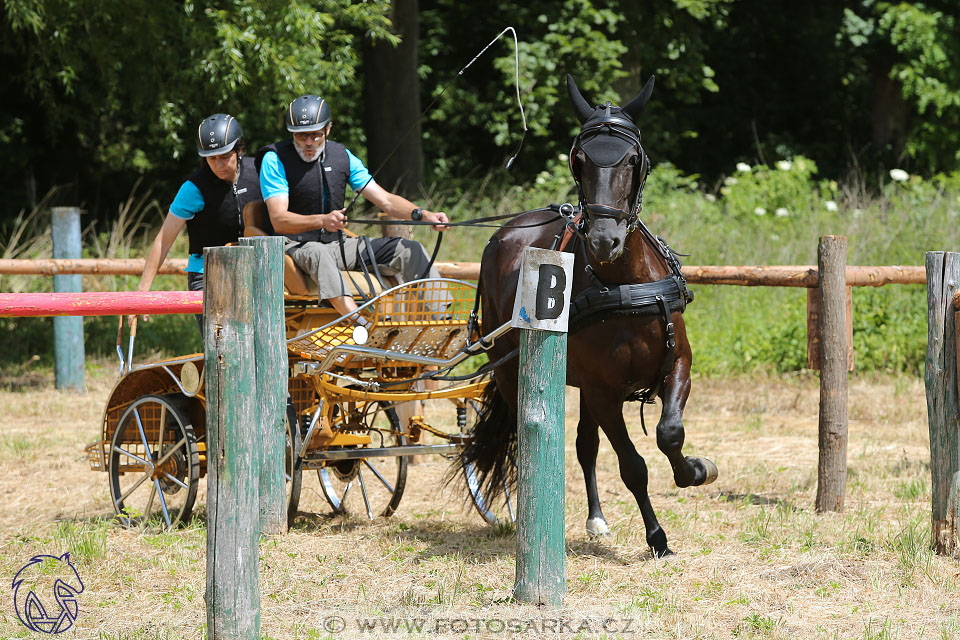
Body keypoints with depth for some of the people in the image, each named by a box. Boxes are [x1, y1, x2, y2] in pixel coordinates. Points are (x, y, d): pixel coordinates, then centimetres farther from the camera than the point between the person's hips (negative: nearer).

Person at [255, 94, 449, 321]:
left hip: (336, 244, 6)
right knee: (318, 253, -41)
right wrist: (322, 221, -38)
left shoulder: (341, 156, 6)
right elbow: (279, 221, -20)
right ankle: (361, 325, -59)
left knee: (409, 250, -6)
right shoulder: (275, 159, -9)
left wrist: (423, 215, -15)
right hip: (294, 246, -6)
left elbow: (386, 200, 4)